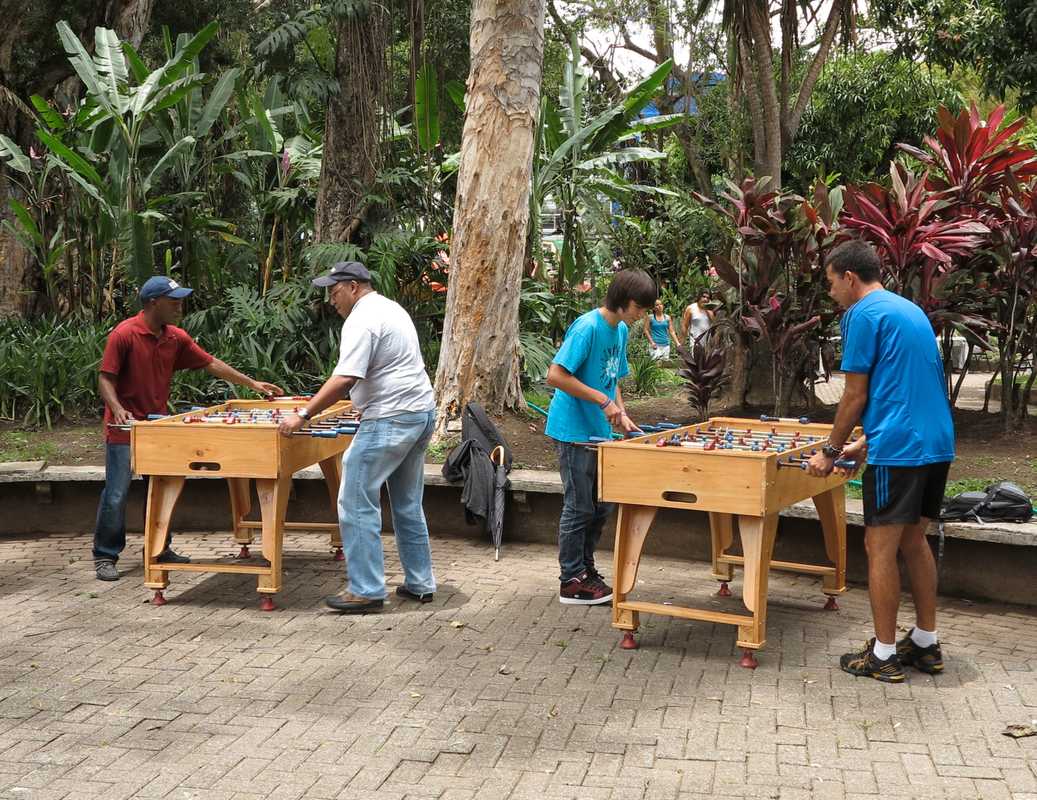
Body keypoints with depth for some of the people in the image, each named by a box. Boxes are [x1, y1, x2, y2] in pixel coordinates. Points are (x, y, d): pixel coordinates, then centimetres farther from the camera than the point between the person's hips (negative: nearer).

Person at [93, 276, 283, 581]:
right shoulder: (124, 334, -15)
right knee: (116, 494, -4)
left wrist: (252, 384, 9)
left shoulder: (176, 338, 3)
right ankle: (105, 557, 6)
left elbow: (210, 363, 9)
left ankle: (160, 548, 26)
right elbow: (105, 378, -14)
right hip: (125, 428, -7)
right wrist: (118, 409, -31)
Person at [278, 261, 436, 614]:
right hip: (422, 413, 11)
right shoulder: (391, 308, 18)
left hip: (390, 421, -11)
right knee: (408, 505, 17)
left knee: (357, 503, -6)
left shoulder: (362, 320, -14)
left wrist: (303, 415, -22)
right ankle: (420, 584, 22)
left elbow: (345, 379, -24)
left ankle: (366, 590, -5)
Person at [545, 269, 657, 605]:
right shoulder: (588, 327, -18)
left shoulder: (621, 330, 9)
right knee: (579, 508, 0)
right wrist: (603, 401, -23)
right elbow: (555, 376, -24)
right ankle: (572, 582, 10)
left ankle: (586, 568, 28)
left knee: (601, 506, 15)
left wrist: (621, 414, 4)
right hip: (574, 431, -9)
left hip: (599, 432, 9)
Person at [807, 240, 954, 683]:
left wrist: (830, 452, 2)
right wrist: (864, 443, 24)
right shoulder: (911, 310, 18)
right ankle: (926, 644, 22)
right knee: (913, 539, 17)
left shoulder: (864, 314, -8)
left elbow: (855, 396, -9)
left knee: (881, 546, -1)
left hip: (898, 449, -9)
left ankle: (883, 655, 4)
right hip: (937, 444, 9)